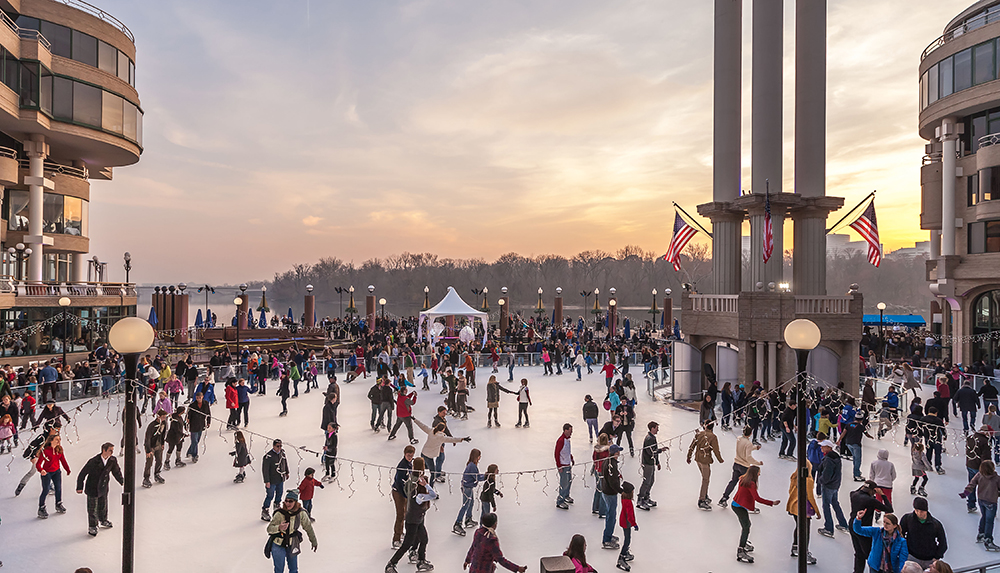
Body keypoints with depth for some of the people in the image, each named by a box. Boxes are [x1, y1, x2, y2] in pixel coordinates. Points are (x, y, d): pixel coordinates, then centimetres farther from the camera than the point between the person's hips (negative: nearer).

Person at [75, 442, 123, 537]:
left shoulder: (113, 460, -13)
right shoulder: (93, 461, -27)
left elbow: (116, 471, 5)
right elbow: (83, 473, -15)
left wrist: (122, 481, 8)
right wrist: (80, 487, -9)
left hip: (103, 488, 5)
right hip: (92, 488, -5)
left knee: (103, 505, 21)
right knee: (92, 508, 6)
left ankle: (103, 520, 46)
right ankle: (92, 526, 26)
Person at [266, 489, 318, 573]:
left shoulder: (301, 513, -14)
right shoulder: (280, 513, -22)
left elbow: (308, 527, 0)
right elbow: (269, 529, -21)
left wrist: (313, 541, 10)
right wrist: (279, 528, -43)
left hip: (292, 545, 3)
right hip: (278, 545, -3)